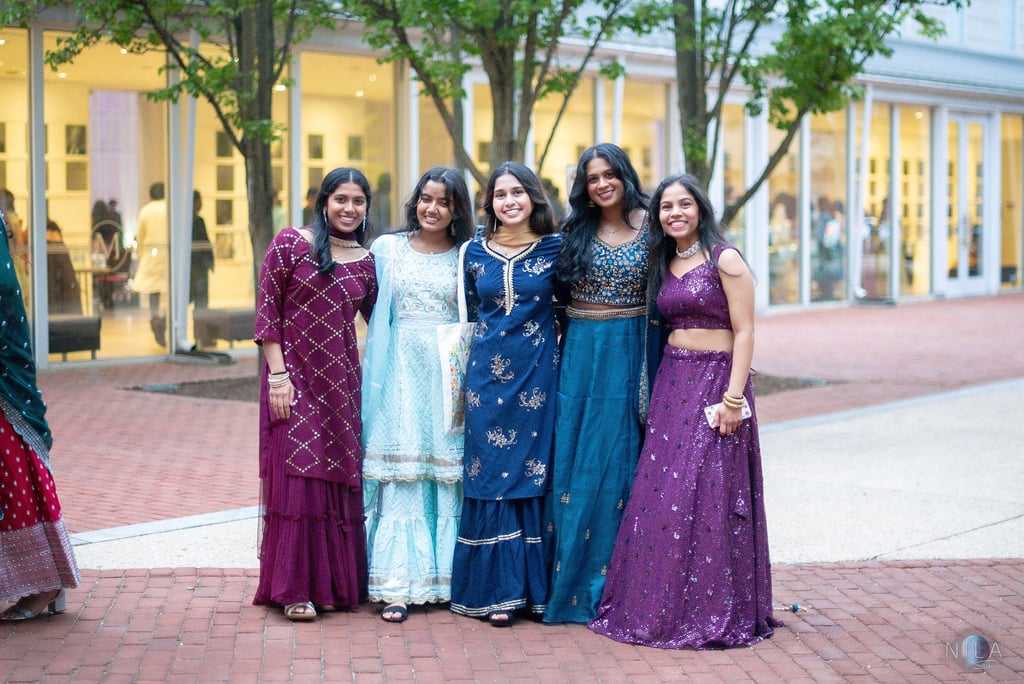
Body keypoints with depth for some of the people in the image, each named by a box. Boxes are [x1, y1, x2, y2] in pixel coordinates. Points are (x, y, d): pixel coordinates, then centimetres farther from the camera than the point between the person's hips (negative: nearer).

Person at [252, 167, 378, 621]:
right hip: (295, 377, -4)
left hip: (342, 380, 4)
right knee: (296, 475, -4)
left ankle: (333, 583, 18)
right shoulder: (290, 245, -3)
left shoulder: (366, 261, 9)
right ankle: (294, 588, 5)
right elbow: (266, 312, -5)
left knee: (339, 478, 7)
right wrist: (278, 374, -11)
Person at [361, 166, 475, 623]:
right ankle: (399, 584, -4)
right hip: (403, 368, 0)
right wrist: (378, 374, 0)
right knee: (401, 475, -4)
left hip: (451, 372, 0)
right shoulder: (387, 249, 8)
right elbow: (377, 315, 7)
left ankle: (452, 578, 9)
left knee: (450, 475, 1)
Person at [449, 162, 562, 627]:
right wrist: (468, 365, 12)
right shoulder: (476, 252, 7)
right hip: (488, 373, 1)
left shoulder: (555, 248, 1)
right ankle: (495, 589, 5)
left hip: (538, 374, -1)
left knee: (533, 473, 2)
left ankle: (533, 586, 11)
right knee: (490, 476, 0)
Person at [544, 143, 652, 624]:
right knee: (575, 459, 4)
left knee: (620, 460, 2)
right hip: (579, 350, 2)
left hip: (630, 351, -2)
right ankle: (570, 578, 12)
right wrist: (559, 336, -1)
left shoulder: (649, 226, 0)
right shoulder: (576, 230, 7)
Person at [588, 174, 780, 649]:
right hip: (672, 380, 7)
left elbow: (744, 331, -11)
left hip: (716, 379, -7)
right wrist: (654, 390, 8)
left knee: (706, 495, -5)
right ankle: (663, 605, 15)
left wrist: (733, 397, -18)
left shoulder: (725, 260, -7)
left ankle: (714, 612, 5)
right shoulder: (664, 264, 13)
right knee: (660, 495, 6)